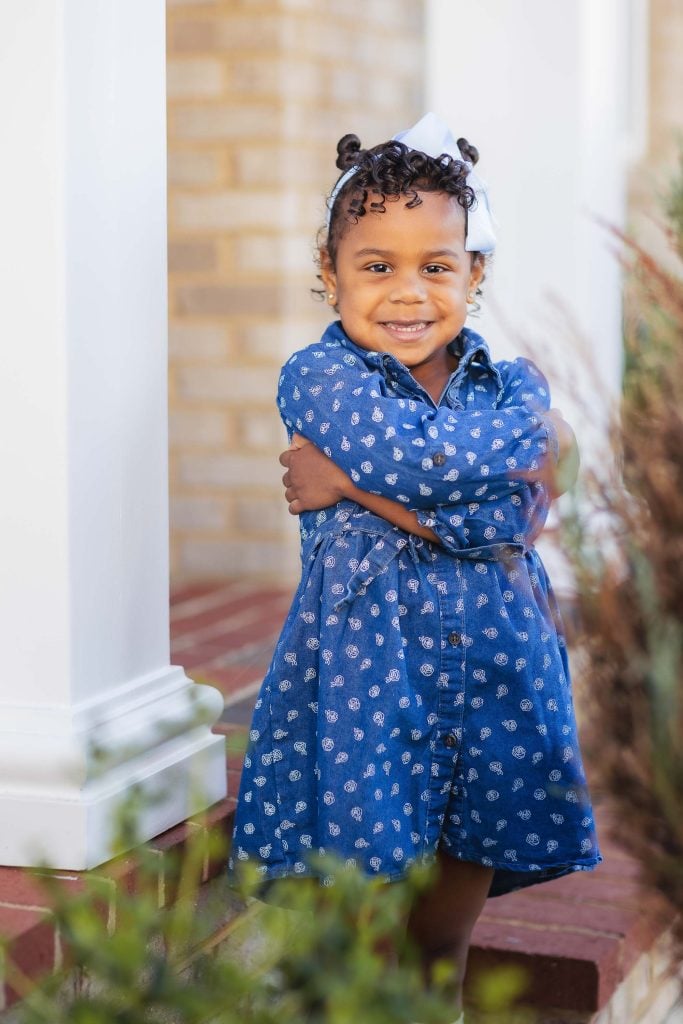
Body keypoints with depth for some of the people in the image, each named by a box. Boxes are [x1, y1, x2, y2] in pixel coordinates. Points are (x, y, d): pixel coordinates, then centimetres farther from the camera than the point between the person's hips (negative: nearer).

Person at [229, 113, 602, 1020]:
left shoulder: (513, 384, 6)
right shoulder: (318, 377, -4)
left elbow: (512, 519, -11)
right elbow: (414, 455, -22)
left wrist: (356, 483, -15)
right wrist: (543, 434, -7)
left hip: (492, 672, 4)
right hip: (367, 665, -4)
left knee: (448, 937, 14)